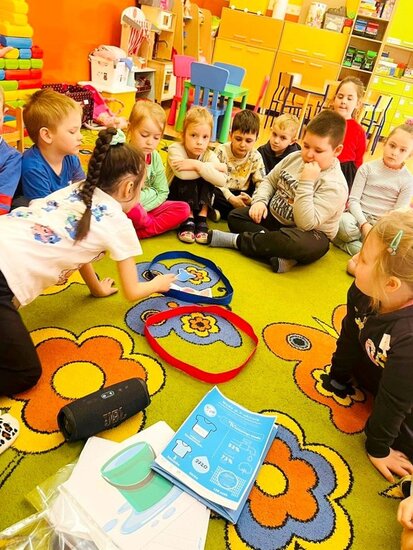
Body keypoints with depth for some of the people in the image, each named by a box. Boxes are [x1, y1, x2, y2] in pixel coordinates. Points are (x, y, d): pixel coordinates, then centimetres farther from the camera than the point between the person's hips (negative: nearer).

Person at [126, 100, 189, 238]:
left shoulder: (155, 157, 1)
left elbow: (162, 192, 2)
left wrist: (142, 206, -14)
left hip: (147, 208, 6)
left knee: (183, 209, -9)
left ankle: (137, 231, -18)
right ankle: (153, 225, -6)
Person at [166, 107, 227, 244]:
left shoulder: (209, 155, -11)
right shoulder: (175, 149, -19)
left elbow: (221, 181, -30)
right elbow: (182, 174, -41)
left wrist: (197, 165, -38)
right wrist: (214, 166, -34)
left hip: (199, 202, 3)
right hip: (175, 198, -3)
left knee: (208, 177, -22)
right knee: (187, 177, -29)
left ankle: (201, 219, -22)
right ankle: (188, 220, -25)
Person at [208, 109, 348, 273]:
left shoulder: (335, 185, -22)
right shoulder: (294, 157, -3)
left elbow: (306, 223, -30)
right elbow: (269, 180, 11)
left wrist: (306, 183, -32)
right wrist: (260, 201, -8)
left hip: (310, 234, -7)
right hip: (275, 217, 7)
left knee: (294, 243, -41)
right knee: (235, 216, -7)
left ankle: (236, 240, -20)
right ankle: (281, 255, -24)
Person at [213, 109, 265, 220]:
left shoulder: (255, 157, -2)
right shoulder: (221, 151, -9)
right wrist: (231, 198, -28)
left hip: (242, 194, 3)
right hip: (223, 193, -3)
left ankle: (221, 213, -23)